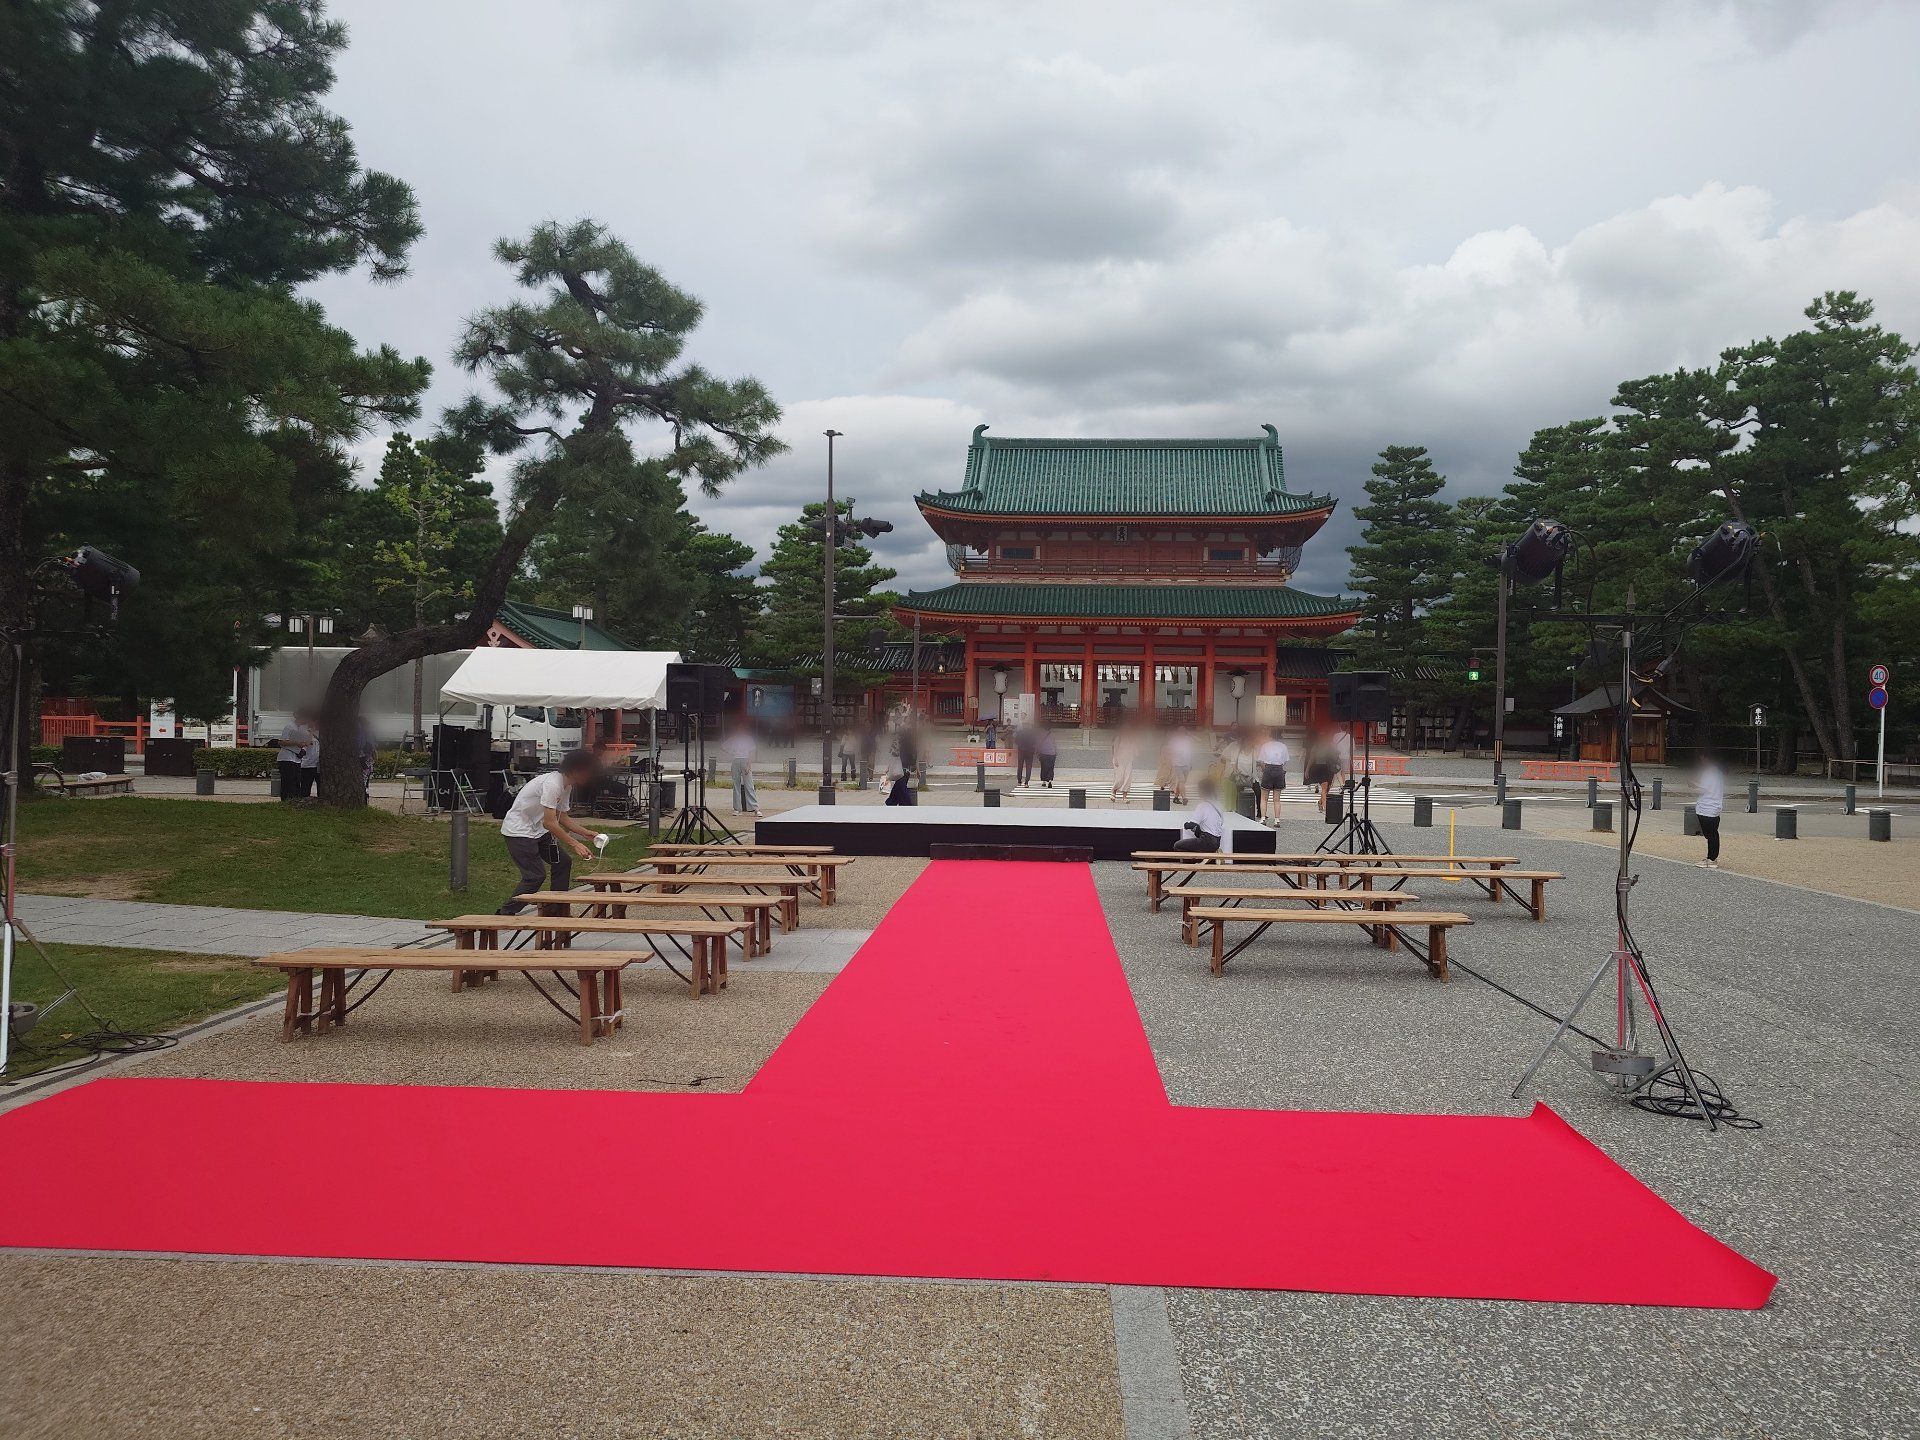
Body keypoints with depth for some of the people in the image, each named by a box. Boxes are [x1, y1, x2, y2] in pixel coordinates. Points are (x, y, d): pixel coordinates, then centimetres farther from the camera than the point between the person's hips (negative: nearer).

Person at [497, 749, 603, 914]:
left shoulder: (567, 786, 5)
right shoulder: (552, 784, -26)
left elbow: (562, 817, 15)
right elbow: (549, 822, -30)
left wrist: (585, 833, 4)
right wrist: (575, 844, -30)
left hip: (537, 831, 10)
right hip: (518, 831, -10)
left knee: (563, 863, 6)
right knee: (535, 875, -14)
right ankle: (504, 914, -3)